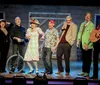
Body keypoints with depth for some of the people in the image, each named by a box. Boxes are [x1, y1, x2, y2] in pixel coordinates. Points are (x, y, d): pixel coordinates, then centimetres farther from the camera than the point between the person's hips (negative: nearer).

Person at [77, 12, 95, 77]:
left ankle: (87, 72, 7)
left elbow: (91, 36, -13)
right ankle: (83, 71, 20)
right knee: (83, 59, 12)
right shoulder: (82, 24, 14)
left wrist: (87, 44, -18)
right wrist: (78, 40, 2)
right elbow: (80, 32, 16)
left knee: (88, 59, 1)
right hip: (82, 44, 6)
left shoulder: (91, 25, -8)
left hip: (88, 45, -6)